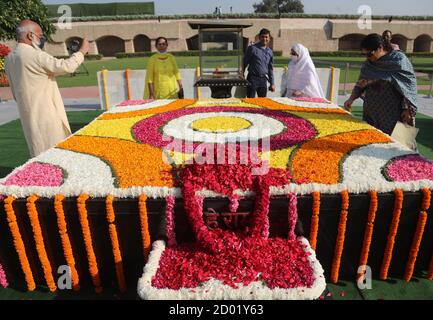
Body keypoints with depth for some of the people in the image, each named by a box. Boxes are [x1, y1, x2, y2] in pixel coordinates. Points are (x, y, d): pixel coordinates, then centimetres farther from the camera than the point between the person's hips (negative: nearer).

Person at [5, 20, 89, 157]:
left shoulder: (10, 58, 11)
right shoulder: (35, 55, -17)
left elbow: (14, 92, 17)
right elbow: (67, 66, -18)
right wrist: (82, 51, -3)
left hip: (28, 115, 9)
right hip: (45, 114, -9)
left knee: (39, 153, 15)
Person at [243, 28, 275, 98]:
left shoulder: (270, 52, 12)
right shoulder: (252, 48, -3)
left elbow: (270, 69, 18)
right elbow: (245, 63, -1)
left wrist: (272, 83, 15)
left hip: (263, 79, 5)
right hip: (253, 79, -5)